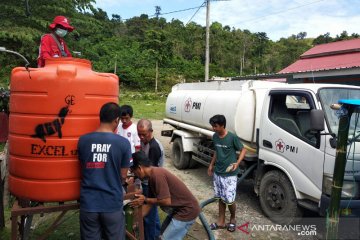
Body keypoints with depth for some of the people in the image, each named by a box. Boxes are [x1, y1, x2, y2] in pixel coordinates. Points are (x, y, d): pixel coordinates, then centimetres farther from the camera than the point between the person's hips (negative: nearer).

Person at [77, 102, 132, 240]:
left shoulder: (83, 140, -6)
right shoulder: (123, 143, -12)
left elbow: (83, 169, 8)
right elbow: (123, 176, -2)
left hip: (88, 203, 2)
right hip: (112, 204, -2)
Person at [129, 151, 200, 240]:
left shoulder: (157, 174, -24)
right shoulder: (152, 176, 5)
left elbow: (166, 201, -26)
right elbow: (150, 203, 12)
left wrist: (145, 199, -14)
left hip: (187, 210, -9)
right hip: (179, 208, 9)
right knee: (164, 232, 22)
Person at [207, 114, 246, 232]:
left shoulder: (232, 137, -16)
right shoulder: (215, 137, 2)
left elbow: (243, 150, -8)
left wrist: (237, 163, -22)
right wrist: (211, 165, 16)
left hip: (230, 174, -5)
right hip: (217, 173, 6)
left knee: (229, 200, -2)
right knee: (221, 198, 14)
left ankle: (233, 218, 26)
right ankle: (221, 222, 27)